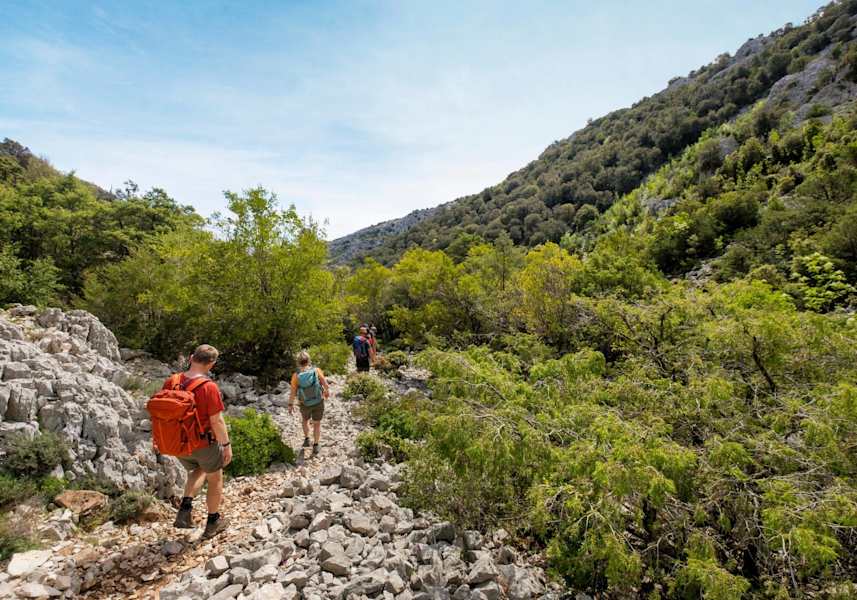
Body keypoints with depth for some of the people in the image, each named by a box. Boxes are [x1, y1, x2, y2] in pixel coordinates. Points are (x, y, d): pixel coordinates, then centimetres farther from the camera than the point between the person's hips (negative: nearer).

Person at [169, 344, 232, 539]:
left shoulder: (170, 382, -7)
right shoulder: (209, 387, -25)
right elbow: (216, 421, -21)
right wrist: (227, 445, -9)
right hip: (205, 442, -5)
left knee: (197, 471, 32)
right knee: (215, 479, 18)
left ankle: (185, 507, 13)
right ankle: (213, 522, 30)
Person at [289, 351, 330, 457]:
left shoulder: (296, 376, -19)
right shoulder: (316, 370, -19)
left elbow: (293, 393, -11)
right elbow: (324, 383, -7)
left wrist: (290, 405, 5)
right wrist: (327, 391, 15)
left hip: (305, 404, 0)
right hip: (319, 402, 0)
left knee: (305, 420, 31)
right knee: (317, 424, 18)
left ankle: (307, 439, 30)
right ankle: (315, 446, 21)